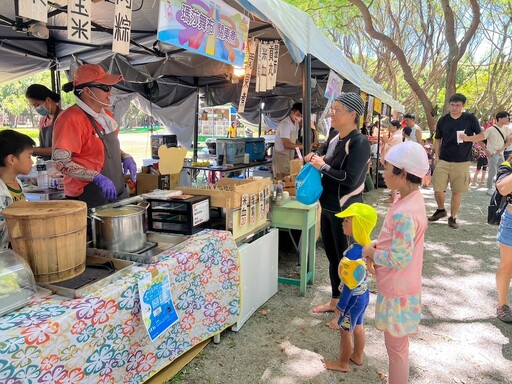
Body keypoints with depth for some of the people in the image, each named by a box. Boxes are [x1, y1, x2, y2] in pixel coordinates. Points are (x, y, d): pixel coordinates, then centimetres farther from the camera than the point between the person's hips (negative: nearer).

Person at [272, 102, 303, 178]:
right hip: (281, 157, -9)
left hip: (290, 157, 9)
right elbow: (287, 144, -25)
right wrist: (302, 146, -23)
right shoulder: (285, 124, -17)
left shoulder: (296, 124, 11)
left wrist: (302, 146, 0)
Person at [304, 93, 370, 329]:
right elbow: (323, 151, 26)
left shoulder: (359, 143, -18)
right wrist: (314, 156, 5)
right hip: (328, 207, 8)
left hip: (346, 211, -8)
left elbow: (349, 179, -25)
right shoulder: (334, 136, 5)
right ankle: (335, 301, 38)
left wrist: (322, 167, -16)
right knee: (332, 257, 20)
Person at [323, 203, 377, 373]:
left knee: (346, 332, 13)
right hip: (364, 295, 8)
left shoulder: (352, 254, -34)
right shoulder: (367, 245, -8)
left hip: (353, 298, -8)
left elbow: (349, 284, -26)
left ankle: (342, 363, 33)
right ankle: (357, 356, 46)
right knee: (358, 327, 26)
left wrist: (340, 305, -13)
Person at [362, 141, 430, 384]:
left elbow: (398, 260, -28)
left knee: (396, 348, 10)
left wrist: (370, 252, -13)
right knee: (398, 346, 25)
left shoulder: (404, 214, -29)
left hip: (397, 291, -9)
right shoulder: (412, 199, 1)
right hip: (398, 287, 9)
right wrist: (376, 248, -1)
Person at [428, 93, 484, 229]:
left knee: (457, 191, 4)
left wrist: (468, 138, -18)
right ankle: (441, 210, 22)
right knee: (438, 189, -5)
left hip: (462, 162, -1)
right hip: (443, 161, 1)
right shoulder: (443, 120, 3)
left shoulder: (470, 119, -1)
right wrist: (436, 157, 3)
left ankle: (453, 218, 18)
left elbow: (481, 136, 2)